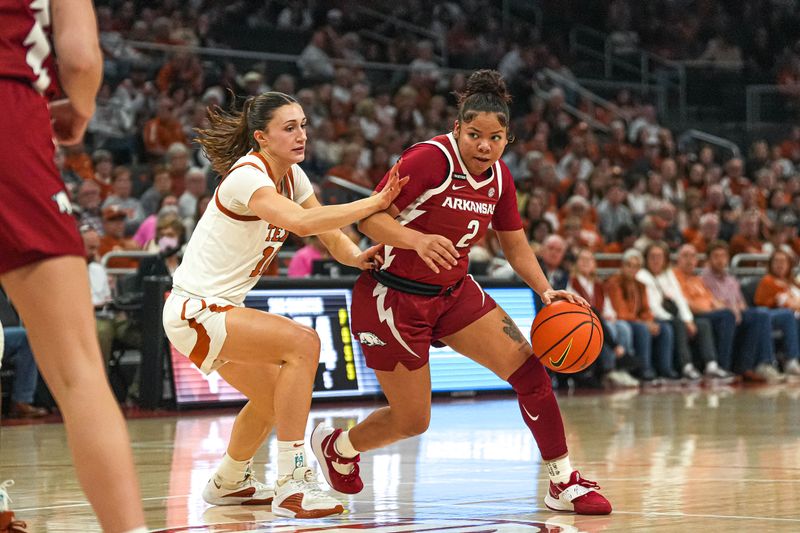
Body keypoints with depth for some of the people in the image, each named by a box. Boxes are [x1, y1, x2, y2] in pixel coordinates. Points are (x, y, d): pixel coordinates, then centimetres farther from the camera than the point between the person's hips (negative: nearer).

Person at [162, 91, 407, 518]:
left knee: (273, 397, 24)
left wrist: (356, 256, -20)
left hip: (220, 309, 10)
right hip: (193, 310, -10)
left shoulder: (292, 176, 6)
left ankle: (228, 483, 48)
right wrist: (375, 202, -36)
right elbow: (301, 222, -39)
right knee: (302, 342, -25)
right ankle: (292, 485, -25)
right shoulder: (247, 176, -22)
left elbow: (330, 235, 2)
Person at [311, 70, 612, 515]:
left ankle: (564, 484, 0)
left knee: (530, 369, -9)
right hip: (393, 298, -6)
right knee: (412, 421, 1)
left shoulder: (499, 177, 1)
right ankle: (336, 446, 33)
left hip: (454, 293, 7)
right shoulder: (431, 158, -22)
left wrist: (546, 291, -7)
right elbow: (370, 216, -24)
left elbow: (517, 248, 10)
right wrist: (418, 240, -42)